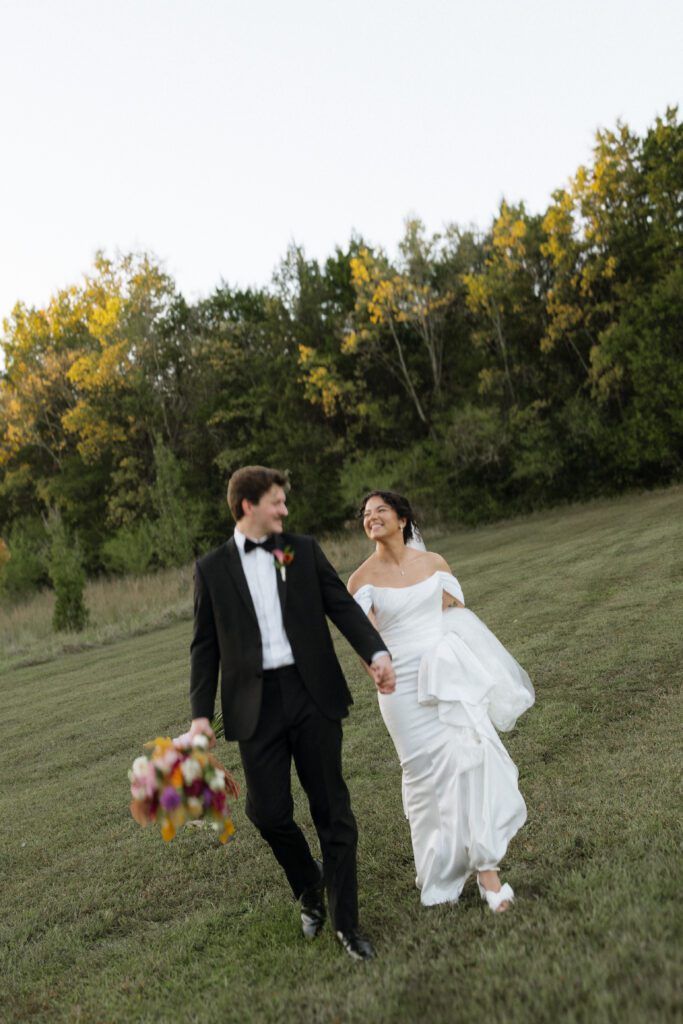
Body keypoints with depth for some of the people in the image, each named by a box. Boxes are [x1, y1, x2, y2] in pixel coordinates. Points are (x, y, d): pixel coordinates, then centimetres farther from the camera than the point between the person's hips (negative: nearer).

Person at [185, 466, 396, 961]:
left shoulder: (304, 550, 8)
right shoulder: (212, 568, 6)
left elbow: (342, 605, 3)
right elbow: (206, 646, 7)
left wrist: (377, 652, -13)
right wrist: (201, 713, 1)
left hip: (312, 695, 1)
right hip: (256, 705, 0)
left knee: (332, 809, 5)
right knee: (268, 811, 1)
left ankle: (346, 922, 21)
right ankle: (309, 887, 32)